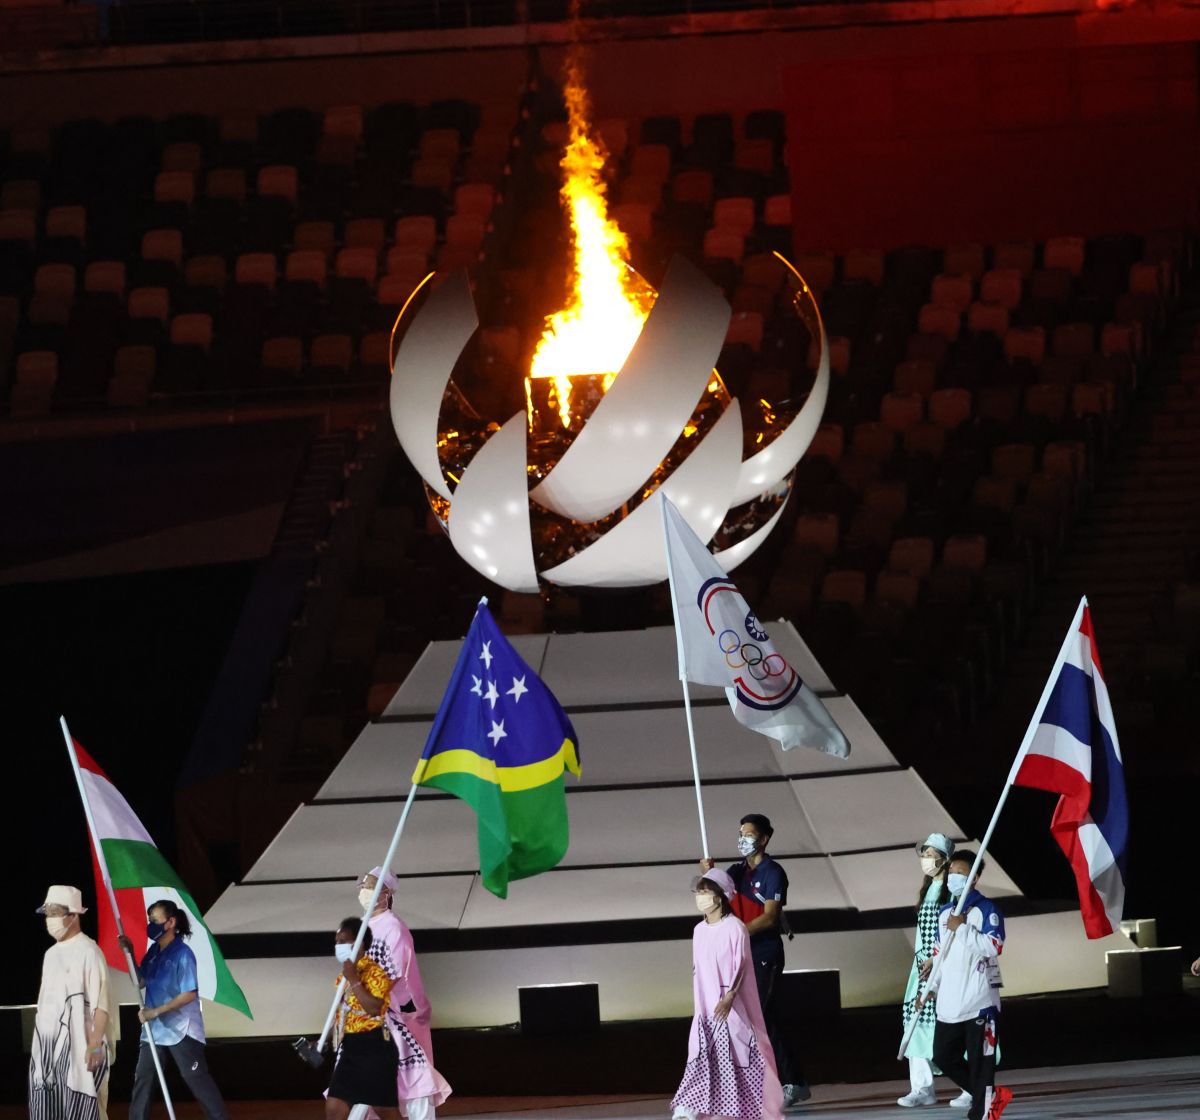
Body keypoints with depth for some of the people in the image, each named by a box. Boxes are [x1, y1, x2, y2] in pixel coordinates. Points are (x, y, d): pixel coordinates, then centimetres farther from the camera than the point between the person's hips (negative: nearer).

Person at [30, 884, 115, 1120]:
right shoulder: (51, 954, 18)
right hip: (47, 1047, 8)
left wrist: (95, 1044, -20)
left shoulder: (87, 952, -9)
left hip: (78, 1046, -8)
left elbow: (101, 1003, -14)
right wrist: (39, 1047, 17)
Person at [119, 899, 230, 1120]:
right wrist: (130, 953, 0)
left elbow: (189, 994, -20)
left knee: (197, 1079, -4)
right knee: (143, 1078, 7)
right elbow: (141, 982, 12)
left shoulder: (182, 954, -17)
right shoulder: (154, 951, 6)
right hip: (155, 1028, 8)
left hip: (181, 1029, -8)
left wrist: (156, 1011, -21)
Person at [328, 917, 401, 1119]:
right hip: (350, 1046, 8)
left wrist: (353, 981, -25)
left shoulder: (374, 972, -13)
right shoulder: (347, 974, 12)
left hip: (373, 1047, -8)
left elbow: (374, 1008, -26)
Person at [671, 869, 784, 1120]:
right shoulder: (699, 930, 10)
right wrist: (699, 1004, 15)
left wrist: (729, 998, -23)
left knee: (740, 1054, -2)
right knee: (702, 1057, -1)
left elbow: (741, 967, -14)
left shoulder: (734, 927, -10)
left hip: (733, 1005, -5)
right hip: (707, 1006, 5)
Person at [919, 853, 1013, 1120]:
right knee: (944, 1057, 9)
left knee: (979, 1059, -5)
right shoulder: (944, 913, 16)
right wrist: (931, 989, 14)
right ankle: (991, 1096, 22)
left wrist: (962, 928, -19)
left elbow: (994, 946, -20)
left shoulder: (986, 909, -6)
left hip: (979, 1003, -8)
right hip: (949, 1004, 8)